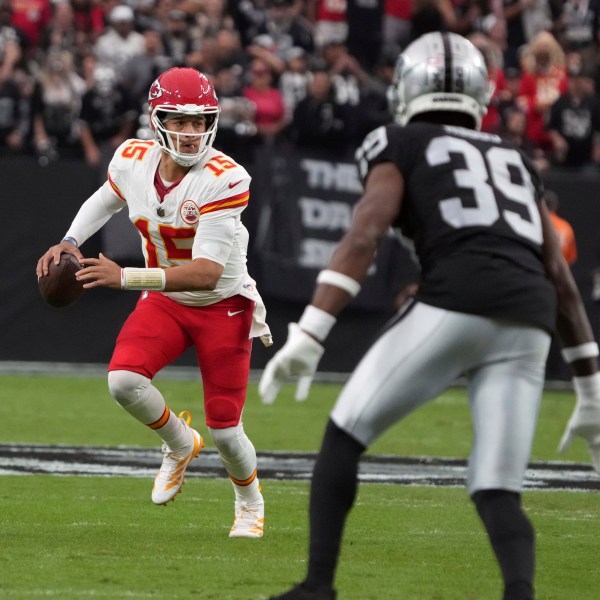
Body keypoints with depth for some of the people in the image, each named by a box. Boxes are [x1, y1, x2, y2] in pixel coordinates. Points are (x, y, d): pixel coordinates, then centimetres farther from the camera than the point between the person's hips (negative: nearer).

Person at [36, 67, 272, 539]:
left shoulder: (225, 179, -28)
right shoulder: (133, 161, -12)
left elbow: (208, 272, -35)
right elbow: (106, 200, 16)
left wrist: (125, 277, -42)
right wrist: (69, 243, -1)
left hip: (223, 305, -4)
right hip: (164, 302, 4)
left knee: (224, 430, 0)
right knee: (123, 380, -25)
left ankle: (250, 501, 35)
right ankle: (180, 445, 8)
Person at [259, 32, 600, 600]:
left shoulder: (401, 147, 15)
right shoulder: (516, 161, 29)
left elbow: (363, 238, -3)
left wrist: (308, 335, -9)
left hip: (454, 307, -4)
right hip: (526, 325, 4)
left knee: (344, 435, 13)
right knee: (497, 491, 7)